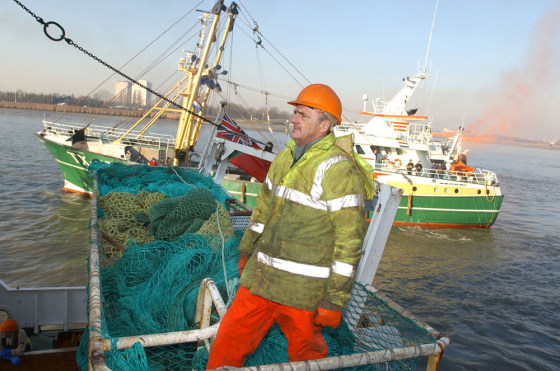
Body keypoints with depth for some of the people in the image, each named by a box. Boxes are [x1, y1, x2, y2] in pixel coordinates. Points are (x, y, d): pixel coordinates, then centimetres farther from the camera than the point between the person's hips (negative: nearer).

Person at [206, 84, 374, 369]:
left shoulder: (339, 171, -18)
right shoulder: (286, 156, 8)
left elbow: (350, 241, -17)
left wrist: (335, 300, -15)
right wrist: (246, 251, 23)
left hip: (304, 290, -6)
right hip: (261, 278, 7)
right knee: (228, 344, 14)